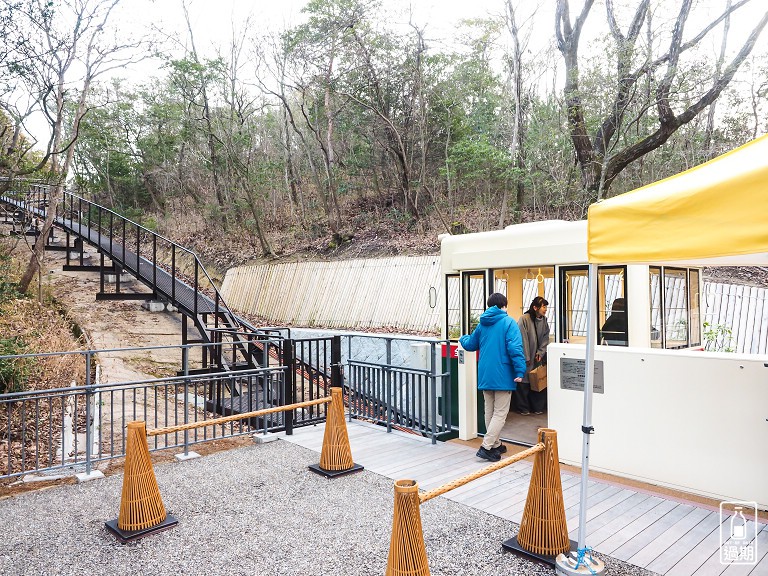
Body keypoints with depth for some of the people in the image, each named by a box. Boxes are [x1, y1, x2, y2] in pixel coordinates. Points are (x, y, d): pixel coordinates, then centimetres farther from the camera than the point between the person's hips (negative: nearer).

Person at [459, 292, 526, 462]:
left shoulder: (482, 324, 9)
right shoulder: (508, 322, -8)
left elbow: (470, 344, 21)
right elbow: (515, 348, -19)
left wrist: (462, 339, 43)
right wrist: (520, 371, -17)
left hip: (485, 376, 6)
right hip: (503, 375, -6)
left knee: (490, 412, 17)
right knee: (500, 413, 0)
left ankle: (495, 445, 28)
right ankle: (486, 447, -7)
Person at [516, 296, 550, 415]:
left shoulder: (544, 320, 2)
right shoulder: (524, 319, -17)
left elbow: (546, 337, 7)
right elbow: (523, 339, -15)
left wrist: (540, 352, -4)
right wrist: (526, 358, -13)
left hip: (537, 357, 5)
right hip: (524, 357, -5)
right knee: (523, 381, 1)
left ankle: (538, 407, 19)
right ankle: (523, 408, 13)